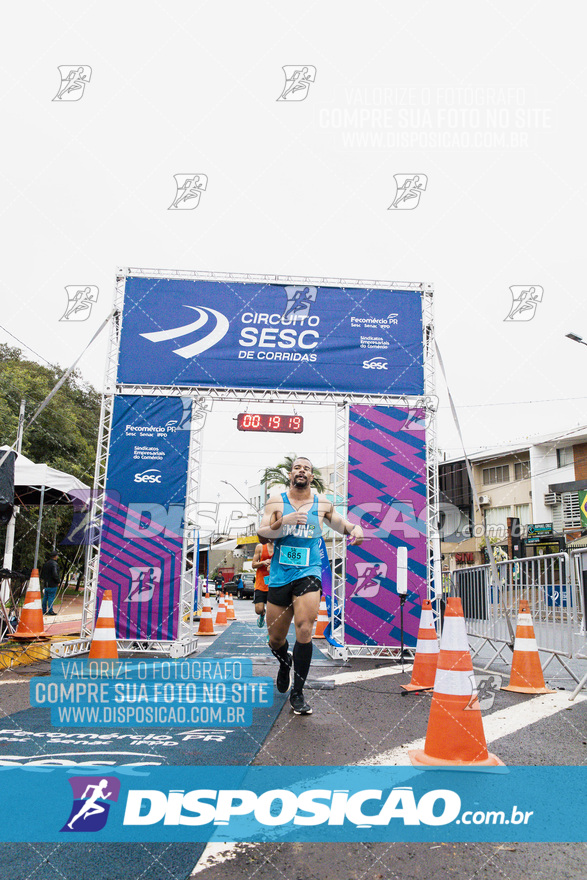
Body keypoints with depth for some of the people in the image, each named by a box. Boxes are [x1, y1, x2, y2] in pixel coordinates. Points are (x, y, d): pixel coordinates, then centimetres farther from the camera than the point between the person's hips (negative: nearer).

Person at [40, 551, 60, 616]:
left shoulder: (45, 563, 11)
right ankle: (50, 611, 1)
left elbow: (42, 573, 20)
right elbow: (55, 574, -24)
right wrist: (58, 581, -11)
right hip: (52, 585, -8)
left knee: (45, 598, 14)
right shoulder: (54, 564, -17)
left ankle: (44, 610, 20)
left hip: (45, 584, 8)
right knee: (51, 598, -2)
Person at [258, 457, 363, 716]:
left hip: (308, 574, -1)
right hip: (280, 576, 1)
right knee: (276, 639, 10)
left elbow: (339, 524, 22)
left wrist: (354, 528, 0)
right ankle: (285, 662, 47)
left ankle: (297, 693, 0)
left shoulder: (322, 503, 6)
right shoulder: (276, 502, 3)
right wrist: (284, 521, -22)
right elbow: (262, 535, -6)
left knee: (304, 631, -18)